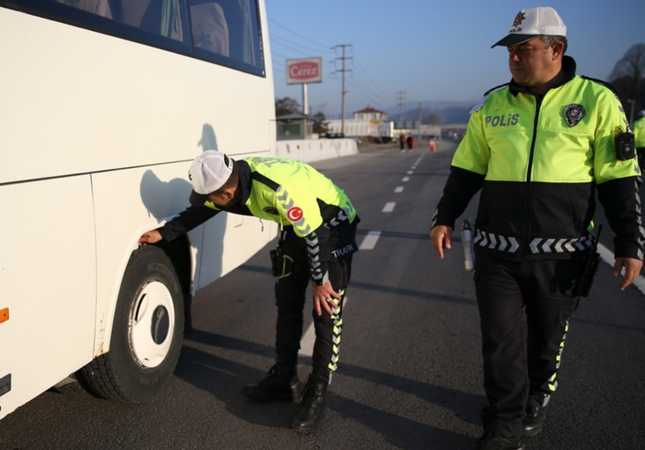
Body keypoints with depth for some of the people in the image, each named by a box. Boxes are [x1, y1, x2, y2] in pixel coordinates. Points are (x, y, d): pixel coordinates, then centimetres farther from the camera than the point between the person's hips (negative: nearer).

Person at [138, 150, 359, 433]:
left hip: (332, 226, -8)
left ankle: (316, 394, 3)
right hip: (297, 225, 8)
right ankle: (284, 378, 21)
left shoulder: (280, 189, -39)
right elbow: (199, 212, 6)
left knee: (326, 311, -7)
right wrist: (162, 233, 4)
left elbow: (314, 236, -29)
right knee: (287, 302, 9)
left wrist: (320, 280, -18)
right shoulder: (231, 178, -13)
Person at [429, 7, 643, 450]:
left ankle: (534, 408, 39)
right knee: (500, 339, 3)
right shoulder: (491, 105, 5)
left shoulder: (596, 101, -2)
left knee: (547, 339, 14)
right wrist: (445, 218, 3)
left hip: (561, 253, -1)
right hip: (497, 250, 2)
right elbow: (467, 170, 12)